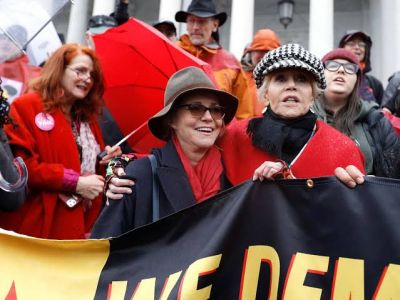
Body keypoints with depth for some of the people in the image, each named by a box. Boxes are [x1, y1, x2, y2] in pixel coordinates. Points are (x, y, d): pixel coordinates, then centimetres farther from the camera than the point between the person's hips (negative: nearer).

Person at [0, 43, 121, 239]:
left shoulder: (87, 118, 18)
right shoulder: (26, 108, -5)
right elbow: (21, 165, -17)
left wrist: (103, 161, 4)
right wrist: (75, 182, -19)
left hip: (78, 225, 7)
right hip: (37, 227, -7)